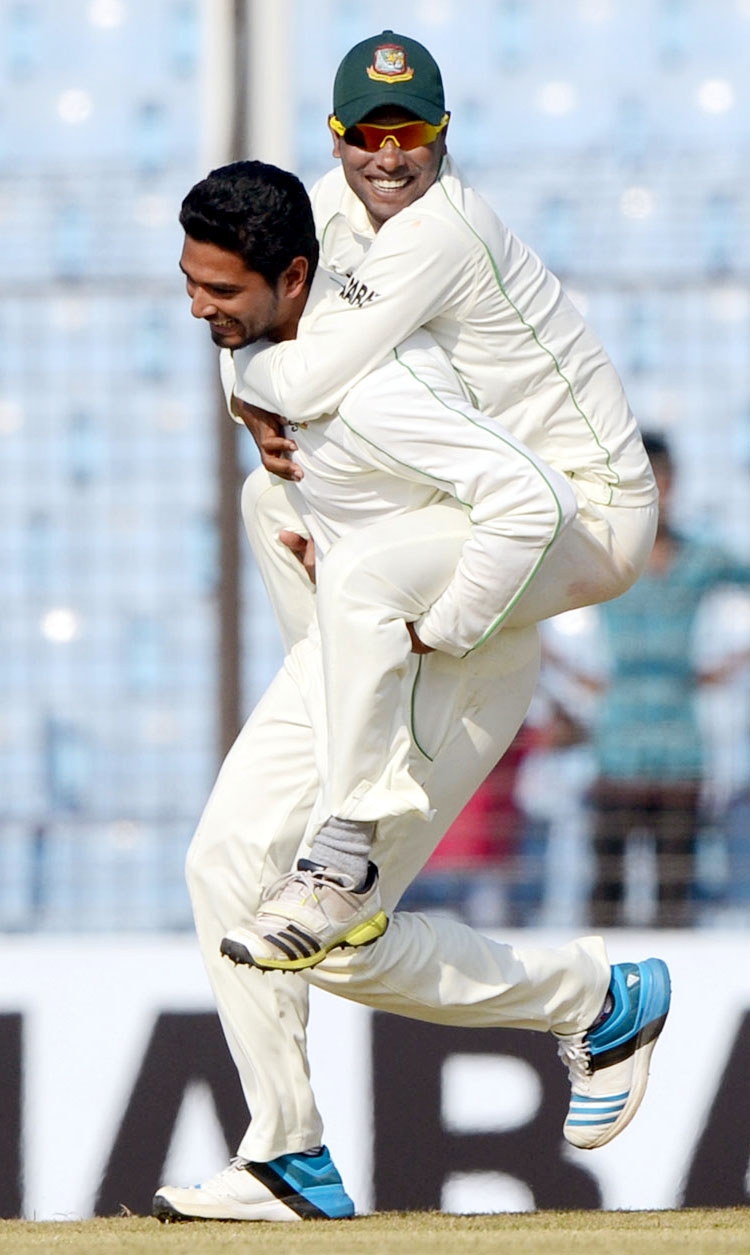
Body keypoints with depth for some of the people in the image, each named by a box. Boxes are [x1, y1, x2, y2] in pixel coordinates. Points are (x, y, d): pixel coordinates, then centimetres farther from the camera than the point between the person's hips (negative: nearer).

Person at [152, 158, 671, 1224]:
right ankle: (290, 1166, 7)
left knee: (336, 940, -9)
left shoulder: (366, 386, -30)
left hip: (456, 662, -10)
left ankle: (598, 1001, 11)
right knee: (230, 862, 4)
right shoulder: (262, 343, 0)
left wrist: (448, 626, -24)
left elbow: (534, 498, -35)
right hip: (352, 649, 10)